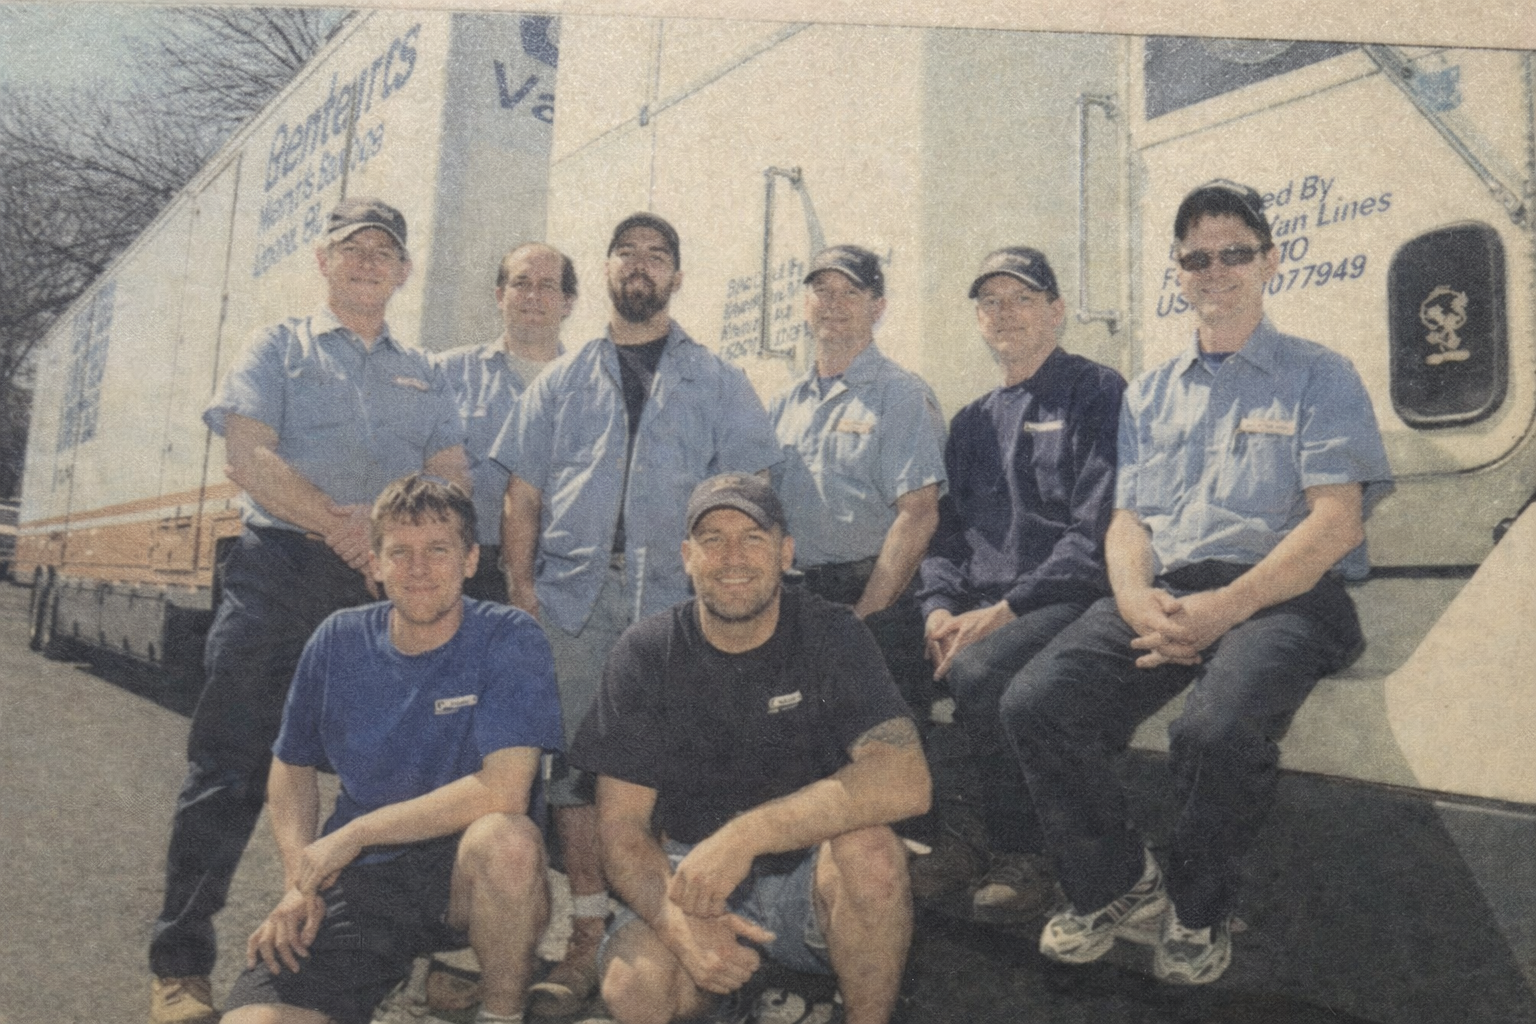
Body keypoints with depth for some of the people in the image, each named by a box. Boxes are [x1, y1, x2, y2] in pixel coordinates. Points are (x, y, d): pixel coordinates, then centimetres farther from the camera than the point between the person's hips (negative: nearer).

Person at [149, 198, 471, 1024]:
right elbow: (248, 455, -4)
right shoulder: (280, 347, 11)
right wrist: (339, 525, -14)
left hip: (390, 582, 3)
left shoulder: (422, 374, 20)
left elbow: (455, 480, 7)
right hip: (279, 567, -3)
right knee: (232, 764, -4)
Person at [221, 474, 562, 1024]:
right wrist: (298, 882, -2)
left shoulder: (510, 640, -12)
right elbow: (293, 766, 14)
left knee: (506, 838, -36)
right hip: (357, 880, 3)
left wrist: (353, 834, -16)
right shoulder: (338, 641, 0)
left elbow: (503, 791, -23)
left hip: (466, 875, -2)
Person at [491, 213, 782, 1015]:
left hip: (675, 598, -2)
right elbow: (522, 496, 12)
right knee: (574, 759, 0)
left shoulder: (717, 383, 13)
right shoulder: (561, 381, 18)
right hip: (572, 594, 2)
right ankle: (589, 935, 10)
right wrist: (520, 586, 1)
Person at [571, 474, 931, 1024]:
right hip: (689, 875, 1)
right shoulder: (645, 654, -6)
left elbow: (906, 781, -25)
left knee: (870, 850, -33)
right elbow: (621, 828, -8)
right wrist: (678, 919, -29)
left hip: (810, 876, -1)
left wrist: (746, 834, -33)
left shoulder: (830, 634, -10)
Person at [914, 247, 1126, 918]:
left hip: (1067, 602, -6)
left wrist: (1004, 610, -17)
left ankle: (1022, 855, -9)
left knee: (977, 669, -34)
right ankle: (966, 837, -2)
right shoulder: (972, 422, 23)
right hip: (977, 608, 6)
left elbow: (1095, 533, -10)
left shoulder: (1097, 394, 1)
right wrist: (941, 607, -2)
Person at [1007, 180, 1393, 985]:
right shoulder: (1150, 394, 22)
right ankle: (1118, 889, 1)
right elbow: (1126, 520, 15)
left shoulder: (1318, 377, 9)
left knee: (1217, 730, -35)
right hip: (1161, 594, 4)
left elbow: (1337, 521, -3)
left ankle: (1196, 914, -3)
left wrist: (1227, 606, -17)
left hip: (1280, 595, -4)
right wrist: (1136, 596, -9)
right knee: (1035, 703, -22)